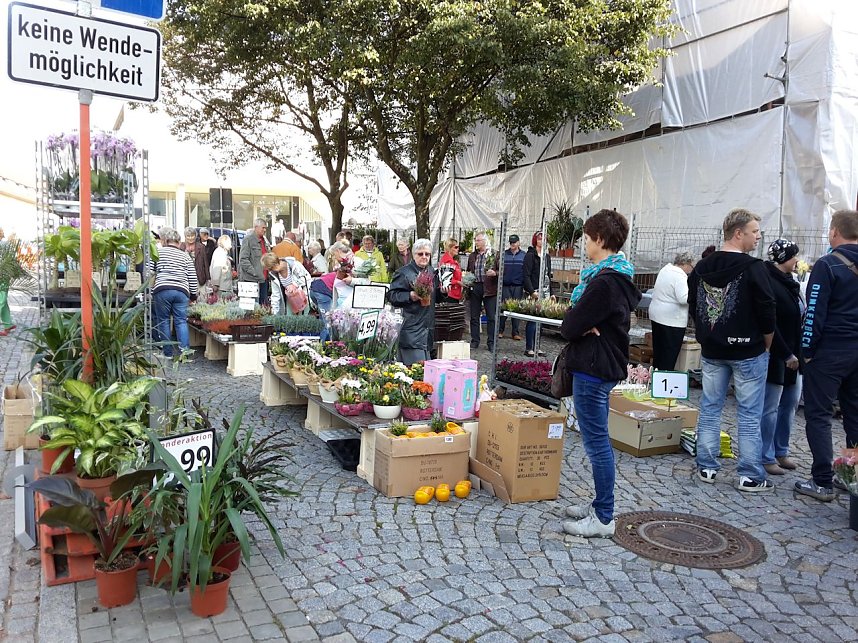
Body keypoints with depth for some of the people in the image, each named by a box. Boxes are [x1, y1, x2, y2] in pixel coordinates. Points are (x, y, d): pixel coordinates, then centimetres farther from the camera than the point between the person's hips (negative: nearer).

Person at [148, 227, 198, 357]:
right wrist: (193, 295, 20)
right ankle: (184, 350, -5)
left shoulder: (158, 252, 8)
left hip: (162, 290, -2)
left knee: (163, 321, 8)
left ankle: (168, 352, 10)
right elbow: (193, 278, 11)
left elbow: (149, 272, 5)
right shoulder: (185, 256, 14)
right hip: (181, 291, 2)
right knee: (181, 321, 4)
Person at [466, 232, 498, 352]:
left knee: (491, 317, 0)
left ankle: (491, 342, 9)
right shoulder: (472, 256, 14)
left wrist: (495, 273, -20)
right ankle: (475, 341, 18)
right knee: (474, 316, 8)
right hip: (475, 288, 4)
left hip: (489, 289, -4)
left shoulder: (494, 255, -1)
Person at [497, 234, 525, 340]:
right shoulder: (503, 254, 6)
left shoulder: (524, 256, 5)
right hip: (505, 285, 0)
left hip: (518, 286, 0)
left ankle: (515, 332, 11)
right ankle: (500, 331, 10)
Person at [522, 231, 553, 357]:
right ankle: (528, 348, 0)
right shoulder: (530, 255, -5)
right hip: (533, 293, -7)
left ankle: (536, 346, 15)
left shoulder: (547, 256, 17)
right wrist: (532, 291, -19)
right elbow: (526, 276, -11)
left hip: (544, 292, 7)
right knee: (532, 320, -5)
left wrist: (551, 293, 16)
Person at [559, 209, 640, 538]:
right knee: (597, 439, 18)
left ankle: (604, 518, 8)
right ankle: (601, 504, 29)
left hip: (594, 369, -11)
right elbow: (582, 319, 13)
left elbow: (571, 325, -21)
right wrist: (580, 323, -7)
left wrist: (573, 321, -1)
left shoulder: (605, 282, -21)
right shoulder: (618, 277, 13)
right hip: (603, 365, 11)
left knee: (596, 441, -2)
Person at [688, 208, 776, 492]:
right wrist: (766, 346, 3)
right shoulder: (753, 268, -14)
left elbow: (694, 307, 11)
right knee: (750, 415, 3)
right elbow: (767, 314, -12)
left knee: (710, 408, 12)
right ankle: (750, 476, 9)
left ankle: (706, 467, 17)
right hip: (748, 352, -5)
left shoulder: (701, 268, 3)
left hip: (712, 351, 5)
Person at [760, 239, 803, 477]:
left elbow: (798, 319, 17)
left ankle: (781, 451, 27)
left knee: (790, 404, 15)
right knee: (770, 408, -1)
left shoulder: (788, 282, 13)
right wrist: (786, 354, -18)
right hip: (776, 356, -9)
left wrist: (797, 353, 10)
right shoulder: (769, 283, -16)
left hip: (792, 355, 9)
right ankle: (766, 457, 9)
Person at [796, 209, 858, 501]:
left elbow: (815, 312, -14)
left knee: (818, 415, 0)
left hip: (829, 351, -7)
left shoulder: (827, 265, -12)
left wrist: (807, 350, -6)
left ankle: (823, 482, -1)